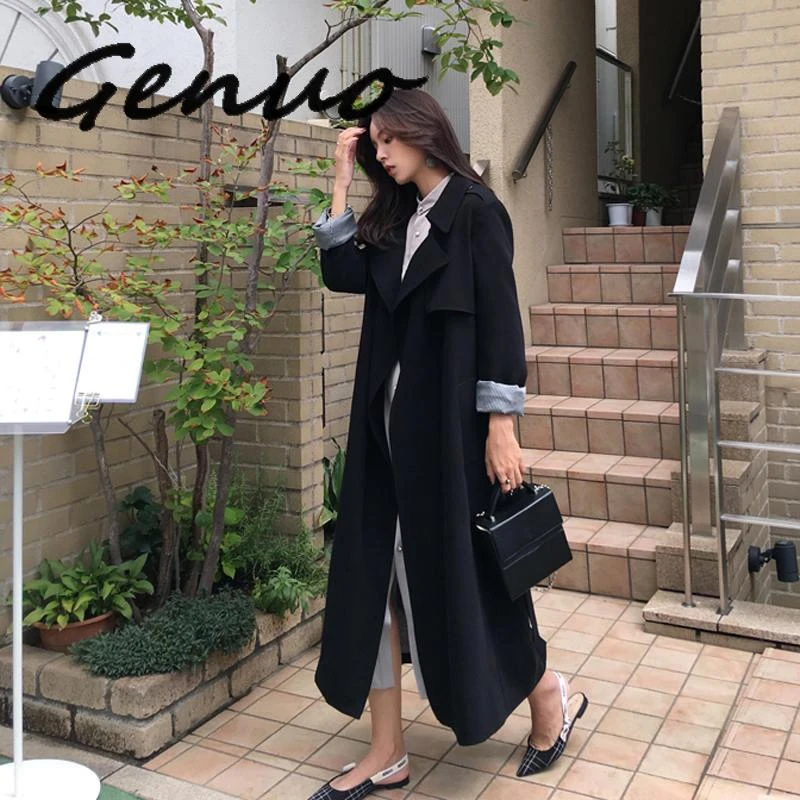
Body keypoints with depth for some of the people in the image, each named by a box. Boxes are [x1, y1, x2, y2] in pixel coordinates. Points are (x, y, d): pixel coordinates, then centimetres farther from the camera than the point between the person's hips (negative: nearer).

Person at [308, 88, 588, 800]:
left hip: (452, 421, -7)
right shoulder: (396, 220, 15)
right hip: (390, 422, 7)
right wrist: (342, 183, 5)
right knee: (376, 574, 6)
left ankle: (550, 699, 28)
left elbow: (501, 321, -12)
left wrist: (502, 427, -17)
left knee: (459, 569, 2)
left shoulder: (475, 210, -6)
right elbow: (343, 273, 3)